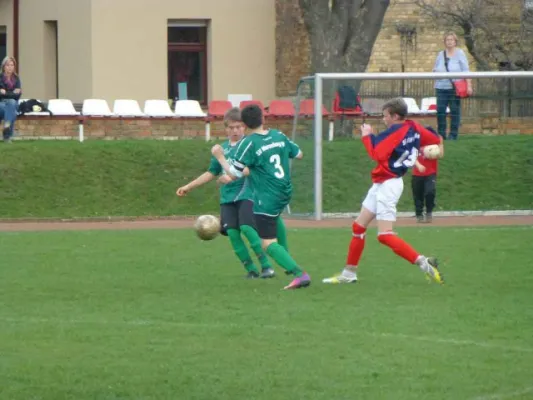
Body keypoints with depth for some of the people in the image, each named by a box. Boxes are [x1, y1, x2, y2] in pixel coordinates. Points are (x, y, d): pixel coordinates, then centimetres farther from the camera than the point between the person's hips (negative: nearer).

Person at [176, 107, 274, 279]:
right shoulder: (222, 149, 14)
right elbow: (211, 173, 24)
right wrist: (188, 187, 25)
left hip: (246, 194, -5)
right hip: (227, 197, 5)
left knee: (246, 227, -22)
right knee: (232, 232, -8)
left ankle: (266, 265, -12)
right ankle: (251, 269, 1)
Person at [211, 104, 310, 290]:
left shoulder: (248, 143, -14)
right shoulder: (279, 135, 3)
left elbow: (234, 174, -13)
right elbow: (299, 154, 17)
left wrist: (220, 157, 1)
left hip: (266, 199, -7)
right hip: (285, 192, 7)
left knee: (269, 244, -6)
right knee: (275, 217, 40)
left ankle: (300, 274, -22)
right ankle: (286, 258, 43)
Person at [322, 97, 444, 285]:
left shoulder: (396, 131, -18)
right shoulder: (414, 128, 6)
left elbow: (377, 153, -22)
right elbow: (436, 140, 15)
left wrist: (367, 135, -8)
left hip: (388, 185, -10)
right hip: (381, 184, 10)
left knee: (385, 235, -13)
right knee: (358, 227, 13)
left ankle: (424, 263, -14)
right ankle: (349, 273, 19)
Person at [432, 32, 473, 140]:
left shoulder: (460, 54, 3)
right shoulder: (440, 55, 15)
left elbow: (466, 70, -1)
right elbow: (435, 69, 24)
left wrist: (468, 85, -9)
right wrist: (435, 71, -1)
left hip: (455, 87, -3)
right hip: (441, 87, 3)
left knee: (455, 111, 0)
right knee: (440, 111, -3)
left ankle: (453, 134, 6)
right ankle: (441, 134, 4)